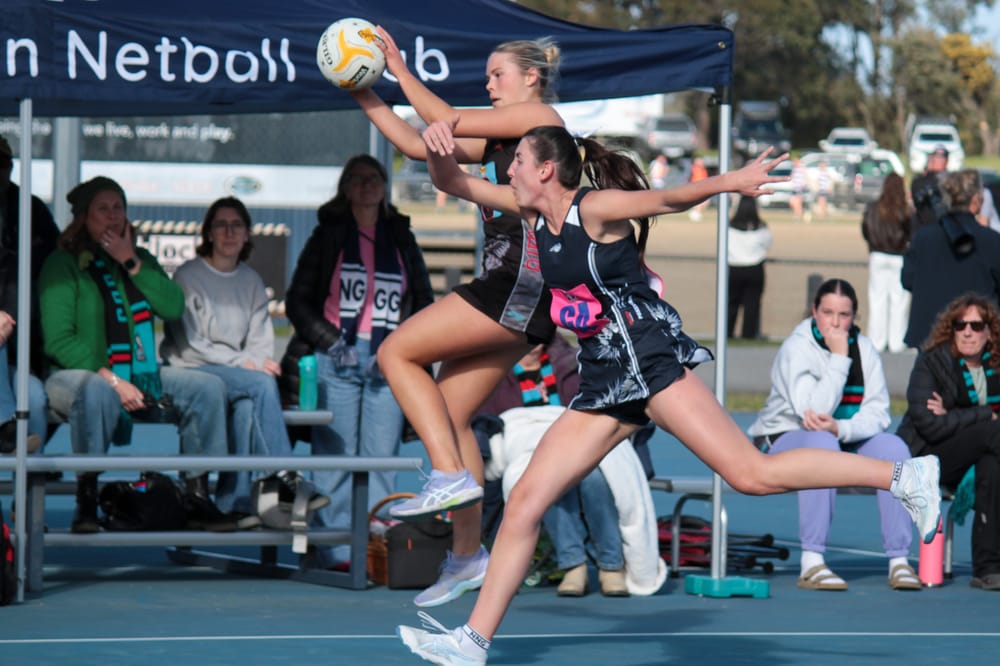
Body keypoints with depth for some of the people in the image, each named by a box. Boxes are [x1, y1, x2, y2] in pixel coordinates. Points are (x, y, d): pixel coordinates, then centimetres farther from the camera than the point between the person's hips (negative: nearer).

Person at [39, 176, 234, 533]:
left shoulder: (140, 260, 17)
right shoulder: (62, 264, -3)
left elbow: (174, 307, 0)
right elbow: (58, 341, -12)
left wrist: (131, 262, -7)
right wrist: (112, 381, -20)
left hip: (138, 374, 6)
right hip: (73, 373, -6)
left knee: (208, 386, -12)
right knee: (97, 391, -41)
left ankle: (198, 497, -12)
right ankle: (86, 501, -35)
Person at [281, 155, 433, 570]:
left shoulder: (401, 239, 16)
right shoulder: (328, 235, 10)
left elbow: (424, 305, 17)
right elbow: (297, 301, 8)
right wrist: (332, 343, -5)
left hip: (389, 364, 2)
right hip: (336, 361, -2)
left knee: (382, 457, -4)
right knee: (335, 455, -7)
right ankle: (333, 553, -7)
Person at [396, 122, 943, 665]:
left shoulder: (594, 209, -7)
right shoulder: (535, 213, 13)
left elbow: (669, 198, -15)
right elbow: (454, 185, 13)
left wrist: (730, 181, -29)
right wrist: (440, 147, -7)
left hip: (647, 359, -8)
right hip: (604, 382, 8)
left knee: (750, 474, -18)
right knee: (524, 503, 3)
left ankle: (904, 476, -14)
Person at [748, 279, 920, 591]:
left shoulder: (864, 348, 1)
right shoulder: (796, 348, -15)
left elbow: (878, 413, -9)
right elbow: (812, 412, -28)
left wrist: (841, 429, -29)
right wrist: (839, 358, -26)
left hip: (849, 441, 5)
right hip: (785, 439, -5)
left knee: (894, 447, -22)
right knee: (823, 443, -37)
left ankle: (898, 561, -21)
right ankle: (811, 563, -40)